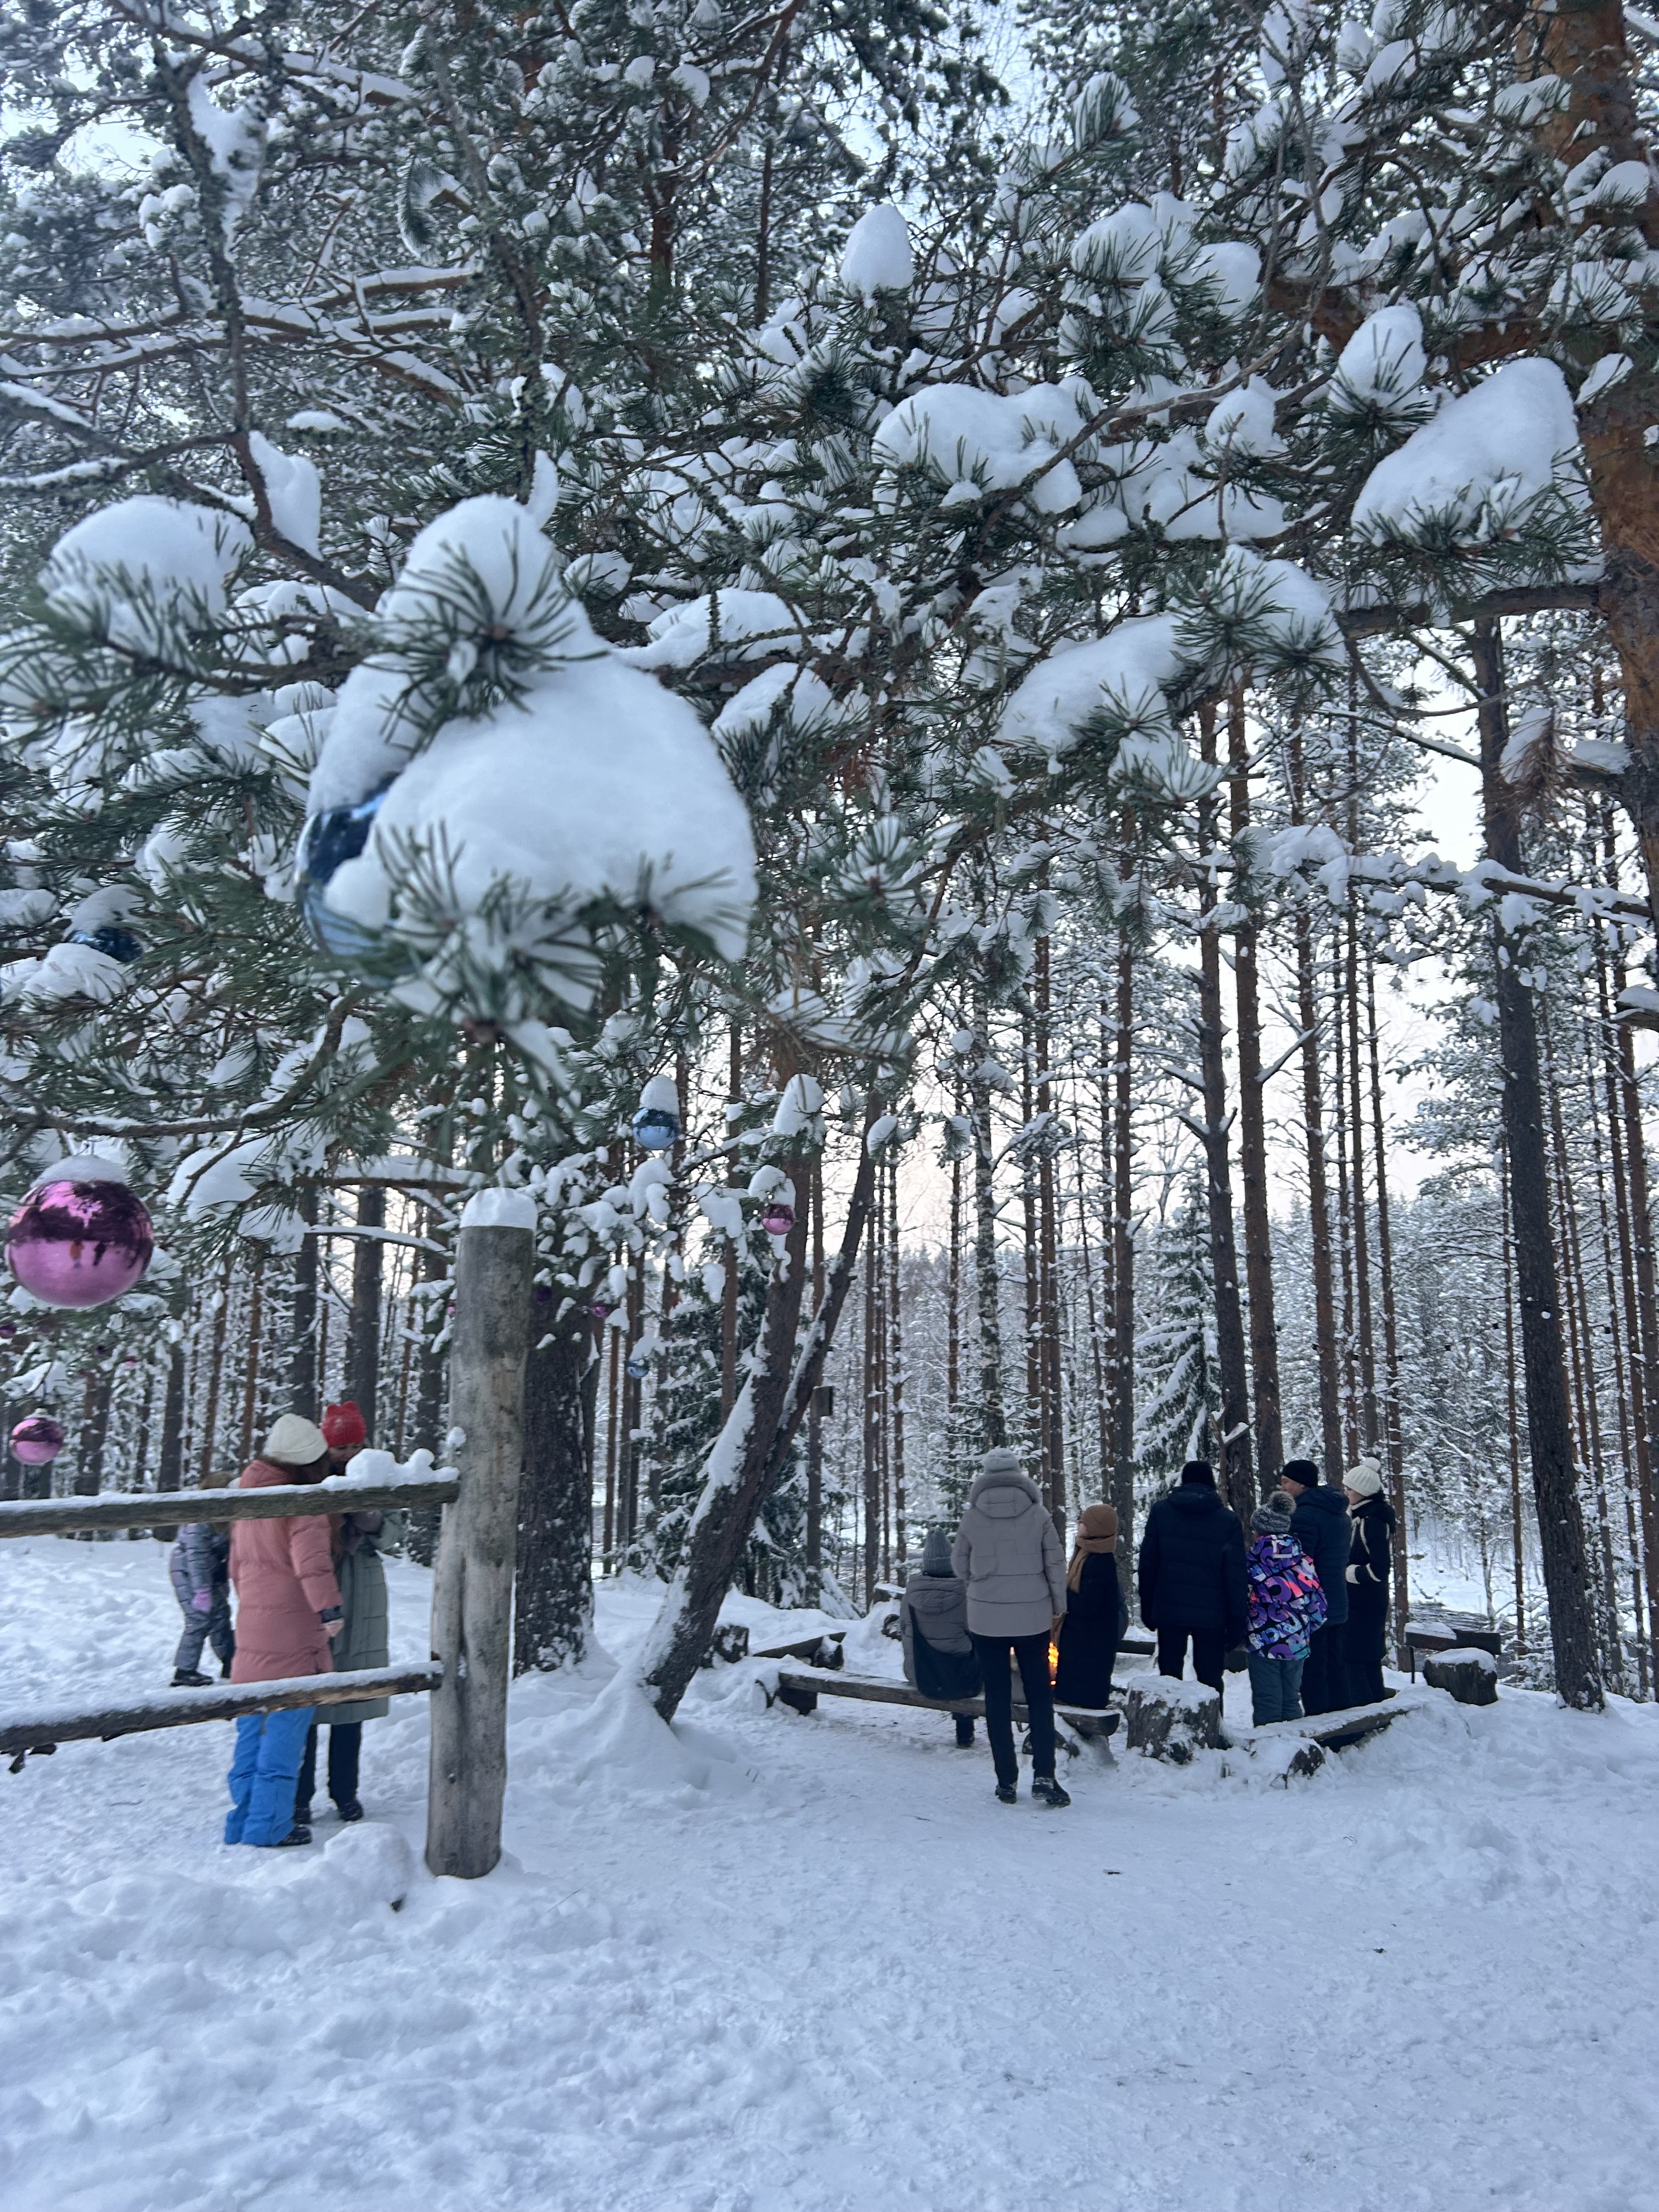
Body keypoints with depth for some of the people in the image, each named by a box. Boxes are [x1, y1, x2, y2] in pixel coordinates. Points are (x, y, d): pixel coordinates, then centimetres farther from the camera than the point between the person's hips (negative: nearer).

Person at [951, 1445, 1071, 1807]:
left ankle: (1007, 1781, 11)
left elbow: (959, 1566, 4)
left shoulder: (972, 1517, -6)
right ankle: (1043, 1777, 3)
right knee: (1040, 1696, 10)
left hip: (986, 1618, 0)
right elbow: (1056, 1563, -2)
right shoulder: (1037, 1513, -6)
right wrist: (1059, 1606, 11)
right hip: (1033, 1618, 0)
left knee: (997, 1699, 9)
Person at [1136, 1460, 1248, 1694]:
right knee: (1210, 1678, 7)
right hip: (1212, 1613, -1)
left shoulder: (1161, 1511, 2)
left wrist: (1147, 1608, 10)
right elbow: (1236, 1575, -2)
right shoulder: (1228, 1520, 0)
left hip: (1169, 1610, 1)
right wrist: (1237, 1622, 1)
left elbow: (1148, 1563, 4)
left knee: (1170, 1674, 10)